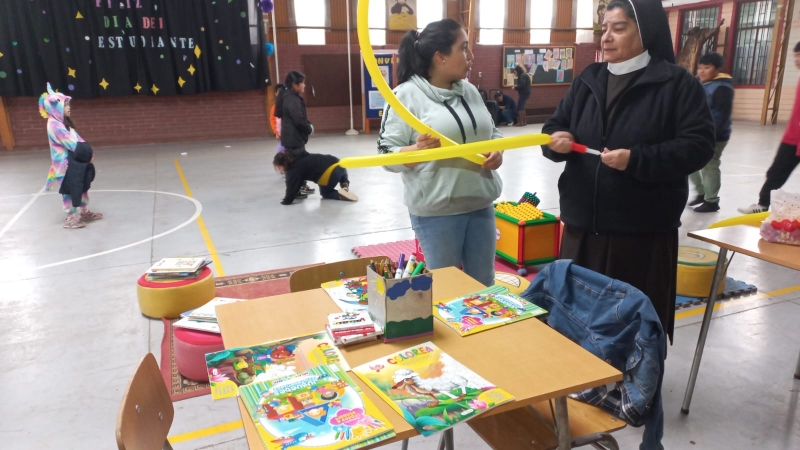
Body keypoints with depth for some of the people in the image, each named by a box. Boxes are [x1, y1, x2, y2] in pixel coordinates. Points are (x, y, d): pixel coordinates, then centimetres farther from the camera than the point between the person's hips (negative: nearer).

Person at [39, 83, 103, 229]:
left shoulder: (63, 122, 12)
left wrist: (86, 151, -6)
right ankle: (70, 218, 10)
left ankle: (84, 212, 30)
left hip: (74, 161, 9)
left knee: (81, 186, 17)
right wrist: (86, 151, -12)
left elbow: (77, 139, 7)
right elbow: (71, 143, -22)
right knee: (69, 190, 0)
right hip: (65, 164, -9)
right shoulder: (54, 125, -18)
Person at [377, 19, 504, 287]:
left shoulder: (469, 91, 10)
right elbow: (387, 153, -10)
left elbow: (492, 133, 19)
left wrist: (497, 151, -3)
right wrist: (416, 150, -30)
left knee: (484, 284, 17)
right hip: (437, 211, -6)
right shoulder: (407, 95, -9)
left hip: (480, 204, 6)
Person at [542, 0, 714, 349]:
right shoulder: (587, 80, 13)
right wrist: (556, 140, -11)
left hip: (644, 230, -4)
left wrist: (637, 159, -23)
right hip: (583, 224, 5)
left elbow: (699, 145, -9)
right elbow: (554, 127, 14)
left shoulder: (677, 83, -3)